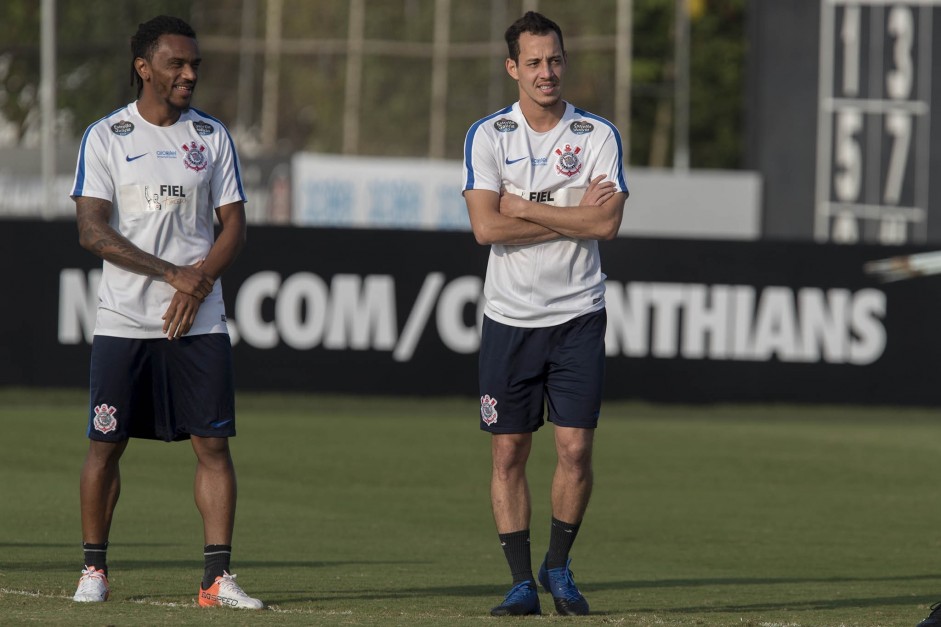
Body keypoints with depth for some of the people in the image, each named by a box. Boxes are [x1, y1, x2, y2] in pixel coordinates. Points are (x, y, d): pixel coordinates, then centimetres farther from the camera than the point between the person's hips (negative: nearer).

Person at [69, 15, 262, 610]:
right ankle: (94, 568, 13)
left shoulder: (212, 136, 9)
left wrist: (199, 280, -11)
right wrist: (173, 273, -15)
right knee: (106, 444, 0)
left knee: (214, 444, -5)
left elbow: (234, 227, 8)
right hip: (124, 321, -2)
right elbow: (92, 231, -8)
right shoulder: (105, 137, 1)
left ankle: (218, 577, -4)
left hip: (199, 321, 2)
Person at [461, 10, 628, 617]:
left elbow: (607, 224, -12)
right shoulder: (487, 136, 0)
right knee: (509, 453, 1)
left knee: (576, 449, -5)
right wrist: (573, 217, -11)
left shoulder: (599, 135, 1)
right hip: (510, 316, 0)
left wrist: (524, 207, -12)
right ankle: (521, 582, 9)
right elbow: (486, 227, -12)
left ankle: (559, 566, 15)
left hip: (578, 315, 0)